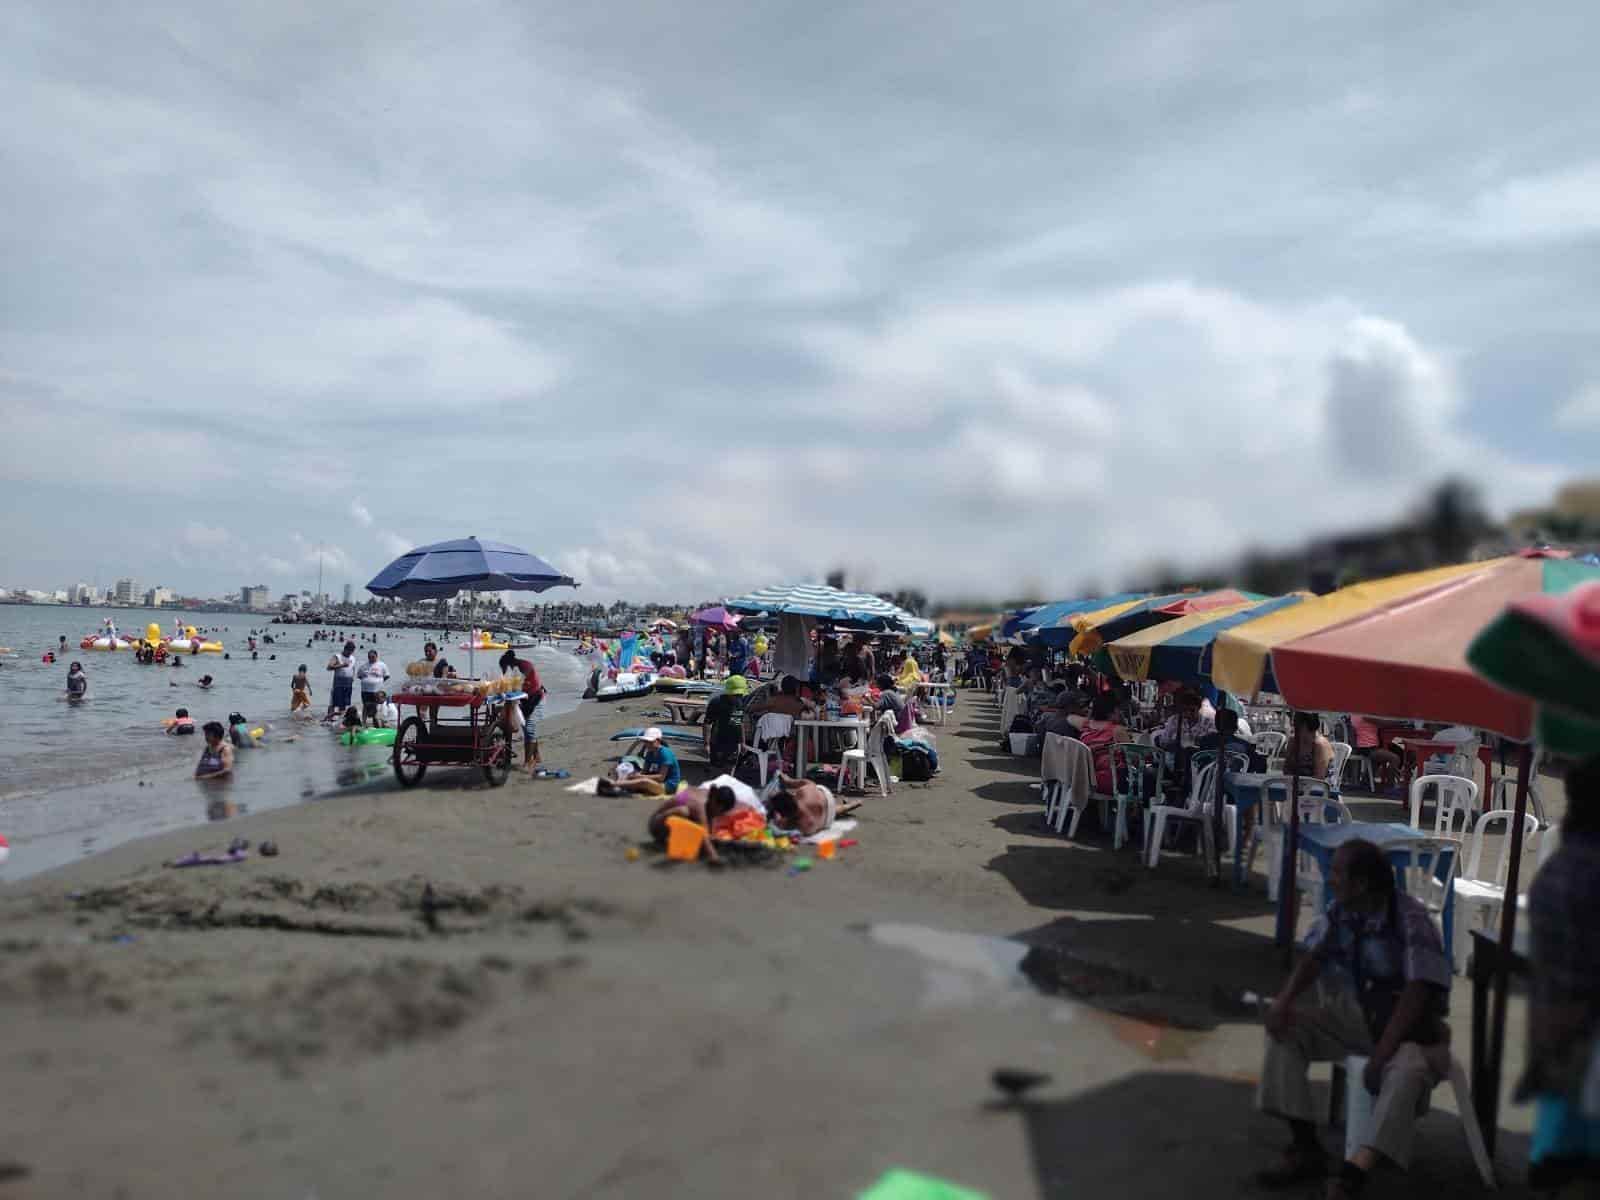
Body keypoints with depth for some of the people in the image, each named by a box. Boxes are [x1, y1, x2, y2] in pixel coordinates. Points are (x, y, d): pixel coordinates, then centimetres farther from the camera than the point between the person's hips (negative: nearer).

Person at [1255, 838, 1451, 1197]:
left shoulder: (1412, 921, -24)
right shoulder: (1340, 911, -2)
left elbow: (1417, 994, -28)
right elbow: (1314, 958, -1)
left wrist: (1381, 1054, -33)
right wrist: (1285, 999, -21)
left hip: (1410, 1026, -6)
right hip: (1355, 1016, 7)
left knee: (1408, 1070, -38)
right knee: (1286, 1025, -13)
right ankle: (1306, 1148, -12)